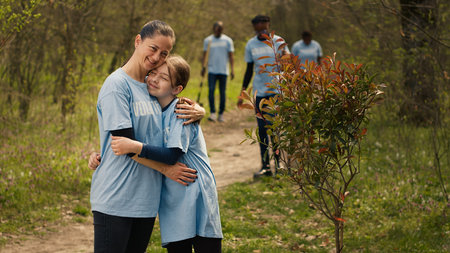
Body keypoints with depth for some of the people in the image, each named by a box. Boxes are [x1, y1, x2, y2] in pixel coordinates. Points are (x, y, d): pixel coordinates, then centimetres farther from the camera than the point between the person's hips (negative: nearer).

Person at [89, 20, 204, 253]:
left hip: (146, 197, 7)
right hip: (115, 199, -7)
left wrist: (198, 111, -1)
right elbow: (124, 142, -15)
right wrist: (165, 168, -10)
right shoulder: (117, 84, -10)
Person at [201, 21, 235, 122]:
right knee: (211, 90, -13)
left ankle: (221, 114, 12)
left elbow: (231, 56, 5)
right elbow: (204, 55, 10)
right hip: (212, 70, 0)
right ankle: (212, 113, -13)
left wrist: (232, 70, -2)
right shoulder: (208, 40, 6)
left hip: (223, 71, 0)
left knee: (222, 92, 2)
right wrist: (203, 67, -2)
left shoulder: (228, 41, 4)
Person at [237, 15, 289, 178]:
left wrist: (285, 56, -33)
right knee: (262, 129, 4)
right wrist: (243, 93, 11)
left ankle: (278, 162, 11)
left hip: (276, 90, -3)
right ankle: (265, 166, 10)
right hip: (259, 91, 3)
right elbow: (249, 70, 14)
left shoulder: (278, 41, -2)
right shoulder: (251, 45, 6)